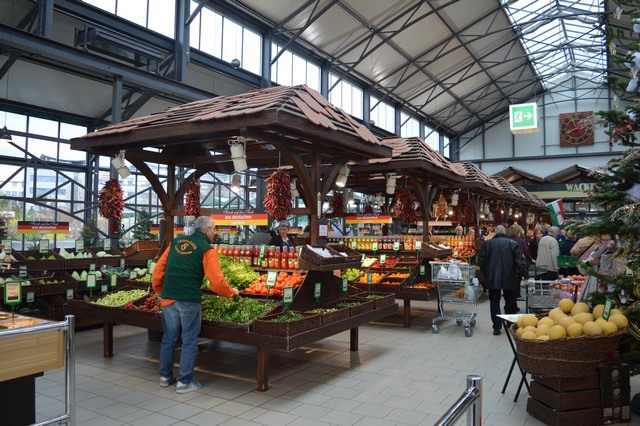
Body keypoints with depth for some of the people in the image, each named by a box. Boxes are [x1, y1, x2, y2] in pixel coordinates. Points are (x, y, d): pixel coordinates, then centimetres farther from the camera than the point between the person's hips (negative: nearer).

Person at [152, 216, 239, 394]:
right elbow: (217, 280, -12)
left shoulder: (176, 242, 10)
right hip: (189, 300, -5)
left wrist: (159, 290, 22)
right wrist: (232, 292, 4)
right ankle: (184, 382, 13)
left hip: (168, 298, 6)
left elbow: (158, 269, 10)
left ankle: (165, 376, 30)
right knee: (189, 342, 7)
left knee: (169, 339, 18)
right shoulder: (206, 249, -6)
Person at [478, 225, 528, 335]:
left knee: (494, 302, 6)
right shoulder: (513, 243, -3)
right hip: (509, 278, 0)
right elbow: (520, 261, -7)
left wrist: (485, 274, 10)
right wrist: (524, 273, 2)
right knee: (510, 302, 15)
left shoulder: (487, 243, -2)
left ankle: (497, 327, 3)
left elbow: (481, 260, -1)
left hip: (492, 278, 0)